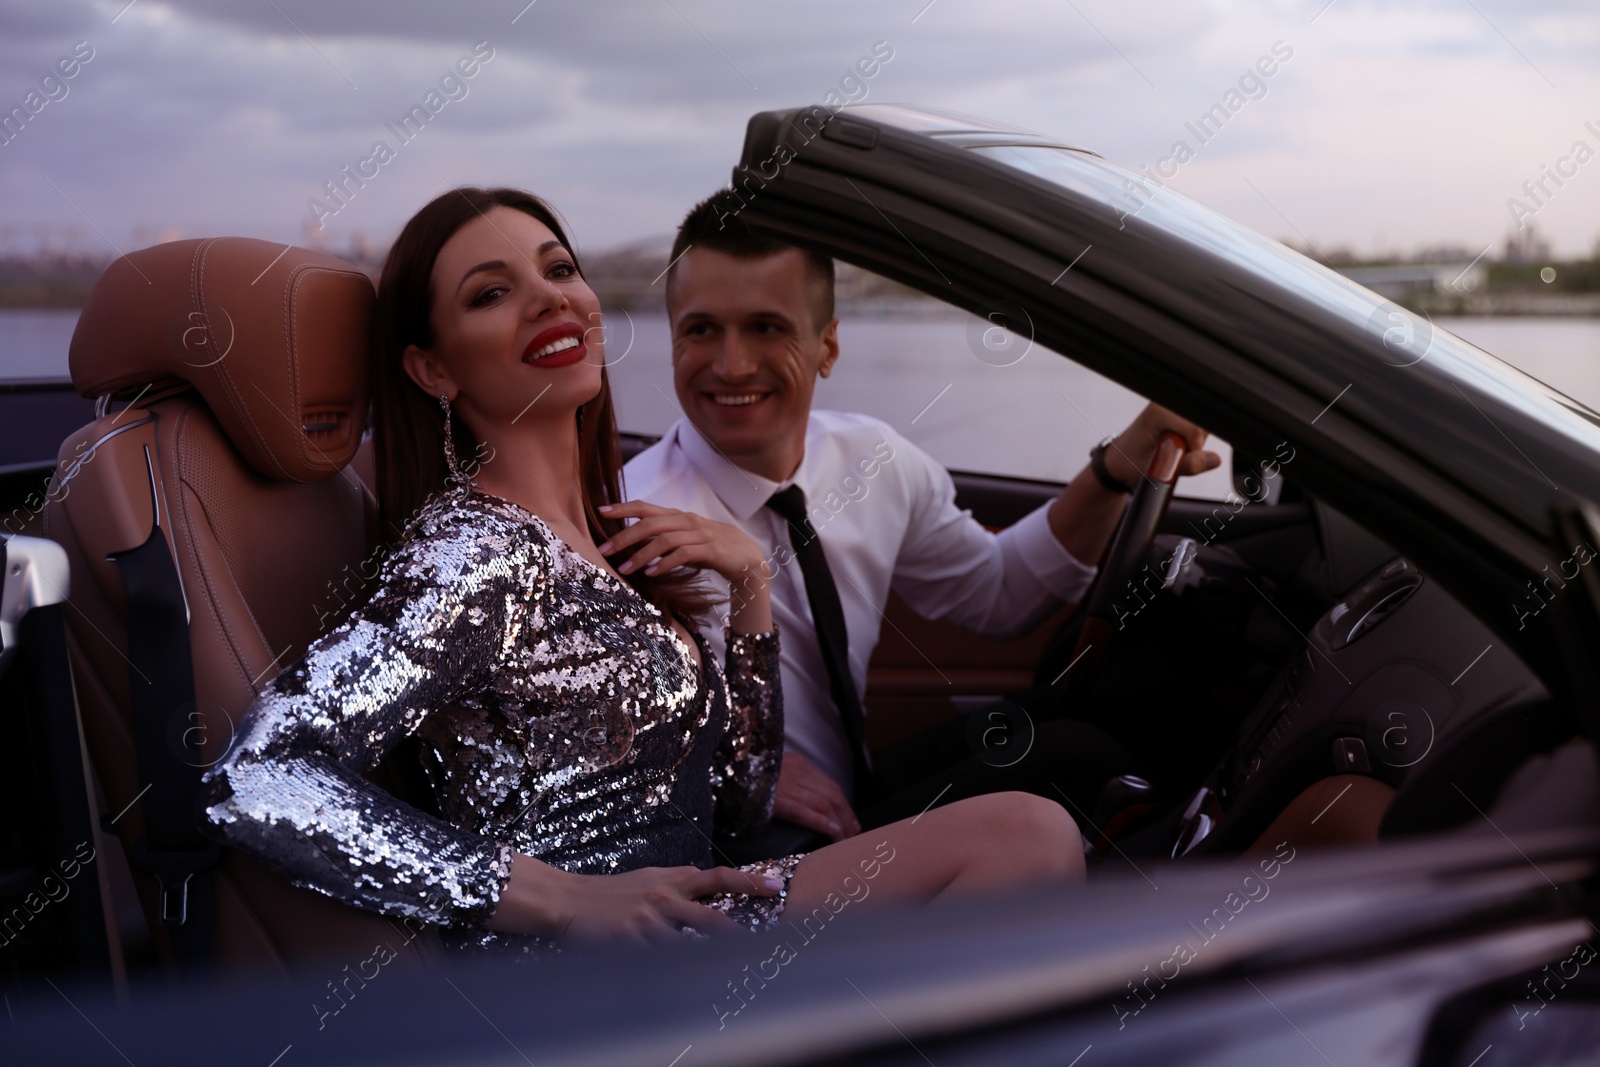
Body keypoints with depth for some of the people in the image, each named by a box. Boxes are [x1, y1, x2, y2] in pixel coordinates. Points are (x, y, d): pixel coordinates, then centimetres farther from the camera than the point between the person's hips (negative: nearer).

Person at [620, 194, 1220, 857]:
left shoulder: (873, 461, -1)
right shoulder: (641, 528, -19)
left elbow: (995, 593, 15)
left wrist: (1122, 465, 2)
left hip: (843, 807, 6)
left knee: (1075, 749, -21)